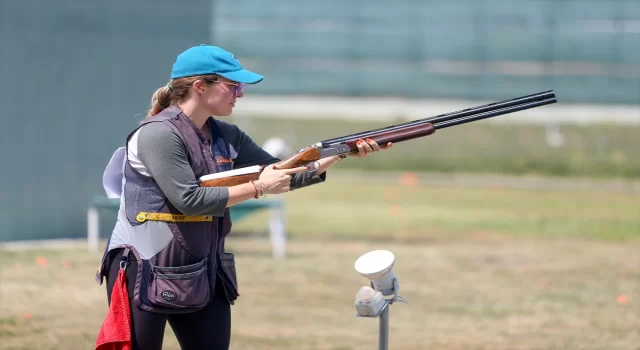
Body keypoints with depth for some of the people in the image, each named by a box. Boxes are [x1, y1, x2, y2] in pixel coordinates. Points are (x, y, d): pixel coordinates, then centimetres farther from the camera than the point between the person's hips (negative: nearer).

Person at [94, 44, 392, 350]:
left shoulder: (226, 137, 8)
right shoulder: (157, 135, -16)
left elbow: (283, 177, 10)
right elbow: (188, 199, -23)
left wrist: (344, 153, -3)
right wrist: (257, 188, -17)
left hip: (203, 275, 8)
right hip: (143, 273, -8)